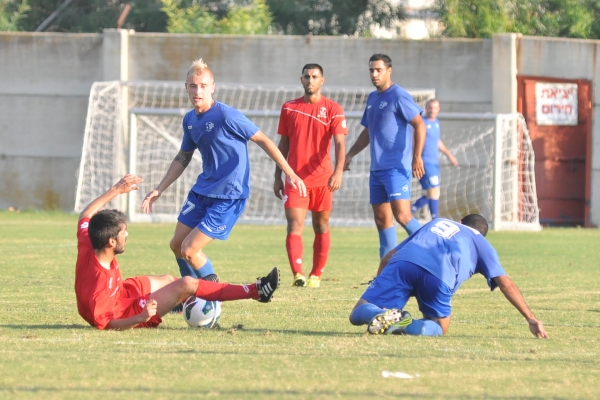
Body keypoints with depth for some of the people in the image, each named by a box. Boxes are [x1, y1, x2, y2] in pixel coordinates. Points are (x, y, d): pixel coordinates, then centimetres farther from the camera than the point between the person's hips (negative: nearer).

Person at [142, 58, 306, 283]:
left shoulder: (227, 116, -19)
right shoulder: (190, 120, 4)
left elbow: (263, 141, -14)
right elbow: (183, 158, 19)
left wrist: (290, 174, -16)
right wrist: (159, 190, 15)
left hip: (229, 196, -8)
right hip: (202, 190, 8)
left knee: (189, 250, -11)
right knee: (176, 245, 12)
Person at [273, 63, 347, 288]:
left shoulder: (333, 109, -1)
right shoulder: (289, 108, 8)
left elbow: (339, 143, -10)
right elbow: (283, 144, 13)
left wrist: (338, 171, -25)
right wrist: (278, 177, 11)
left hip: (322, 180, -1)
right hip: (295, 179, 1)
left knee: (321, 228, 7)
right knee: (294, 227, -13)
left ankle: (316, 275, 17)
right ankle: (298, 275, -24)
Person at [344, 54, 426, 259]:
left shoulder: (398, 96, -9)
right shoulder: (372, 98, 16)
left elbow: (419, 125, -14)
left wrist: (417, 157, -22)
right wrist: (350, 155, 21)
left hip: (397, 167, -9)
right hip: (377, 169, 9)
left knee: (402, 215, -19)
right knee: (382, 220, 7)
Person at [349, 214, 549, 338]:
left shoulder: (436, 223, 42)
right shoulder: (481, 243, 32)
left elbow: (388, 258, 38)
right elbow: (505, 283, 19)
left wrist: (381, 291, 47)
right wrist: (532, 319, 18)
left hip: (404, 261, 2)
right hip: (439, 273, -2)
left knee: (358, 314, 8)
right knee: (438, 328, 20)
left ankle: (380, 314, -28)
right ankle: (409, 326, -15)